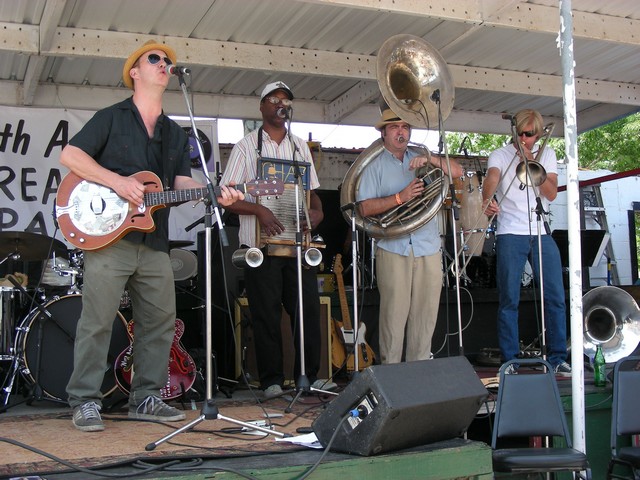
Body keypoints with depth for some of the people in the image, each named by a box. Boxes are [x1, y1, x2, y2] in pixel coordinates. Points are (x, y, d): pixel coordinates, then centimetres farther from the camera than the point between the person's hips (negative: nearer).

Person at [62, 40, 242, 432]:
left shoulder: (176, 134, 20)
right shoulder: (112, 118, 5)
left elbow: (182, 182, 12)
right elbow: (70, 155, -3)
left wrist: (214, 193, -9)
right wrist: (117, 182, -15)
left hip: (154, 243, 6)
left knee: (161, 321, 6)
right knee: (97, 321, -5)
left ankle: (147, 399, 18)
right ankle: (85, 402, 6)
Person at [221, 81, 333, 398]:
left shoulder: (300, 146, 16)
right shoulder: (246, 147, 2)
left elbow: (312, 190, 21)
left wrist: (317, 211, -1)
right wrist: (259, 211, -20)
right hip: (262, 244, -4)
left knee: (308, 309, 3)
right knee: (267, 315, 0)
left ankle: (309, 376, 15)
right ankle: (271, 381, 11)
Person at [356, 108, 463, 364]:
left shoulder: (421, 159, 16)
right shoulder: (375, 165, 6)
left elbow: (457, 172, 7)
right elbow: (365, 208, -4)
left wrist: (430, 159, -9)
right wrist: (400, 198, -14)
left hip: (428, 249, 3)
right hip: (393, 249, -3)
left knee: (426, 313, 4)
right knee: (394, 313, -4)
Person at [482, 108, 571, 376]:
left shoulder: (546, 155, 14)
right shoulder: (500, 155, 5)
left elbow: (551, 194, 2)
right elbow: (491, 179, -17)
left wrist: (533, 164, -10)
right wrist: (488, 200, -39)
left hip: (542, 234, 3)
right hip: (510, 234, -3)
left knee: (556, 298, 0)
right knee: (509, 300, -3)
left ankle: (557, 358, 10)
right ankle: (509, 361, 4)